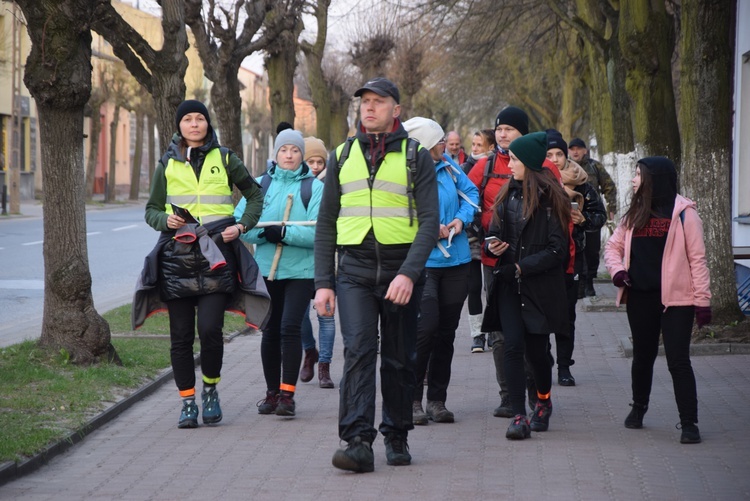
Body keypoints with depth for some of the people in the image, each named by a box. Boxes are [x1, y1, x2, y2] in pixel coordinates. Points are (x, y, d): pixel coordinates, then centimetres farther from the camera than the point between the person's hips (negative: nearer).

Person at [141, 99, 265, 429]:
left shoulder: (224, 159, 7)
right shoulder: (167, 164, 10)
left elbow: (255, 195, 17)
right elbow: (151, 209, 15)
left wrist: (243, 226, 1)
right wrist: (165, 220, -7)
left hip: (215, 254, -2)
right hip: (177, 256, 2)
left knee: (210, 329, -13)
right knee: (180, 336, 2)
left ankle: (211, 390, 10)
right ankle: (187, 402, 12)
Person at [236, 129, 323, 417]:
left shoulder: (315, 187, -2)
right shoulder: (259, 185, 8)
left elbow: (319, 232, -11)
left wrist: (285, 233, -20)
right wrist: (265, 232, -15)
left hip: (301, 271, -3)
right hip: (267, 270, 3)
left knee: (290, 327, -13)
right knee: (270, 331, 9)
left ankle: (287, 394, -8)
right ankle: (272, 393, 21)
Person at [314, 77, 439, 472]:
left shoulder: (416, 157, 3)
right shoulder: (343, 155, 11)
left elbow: (429, 221, -5)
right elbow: (326, 224, 12)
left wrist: (409, 273, -19)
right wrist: (322, 283, 4)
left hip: (401, 270, -1)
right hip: (354, 269, 1)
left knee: (400, 358, 7)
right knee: (358, 350, -13)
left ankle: (396, 437, 21)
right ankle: (358, 442, -19)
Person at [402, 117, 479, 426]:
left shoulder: (447, 165, 3)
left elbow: (471, 192, 14)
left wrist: (462, 218, -3)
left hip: (456, 261, 6)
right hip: (421, 262, -6)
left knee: (447, 331, 9)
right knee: (426, 327, -16)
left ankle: (437, 400, 18)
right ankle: (412, 399, -3)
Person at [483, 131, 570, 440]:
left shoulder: (549, 198, -7)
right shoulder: (508, 195, 12)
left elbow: (557, 250, -9)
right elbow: (493, 233, 20)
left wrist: (521, 267, -13)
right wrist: (492, 247, -3)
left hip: (540, 287, -4)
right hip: (509, 286, 4)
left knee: (536, 350, 4)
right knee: (513, 347, -9)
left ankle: (544, 400, 33)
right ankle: (519, 417, -9)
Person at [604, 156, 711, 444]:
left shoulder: (683, 213, -6)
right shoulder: (635, 214, 11)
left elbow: (697, 258, -7)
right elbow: (613, 246, 18)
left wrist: (702, 300, -11)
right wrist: (617, 270, -3)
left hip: (675, 298, -5)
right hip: (640, 296, 5)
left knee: (678, 361, -8)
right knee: (643, 356, 18)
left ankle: (689, 423, -4)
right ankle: (639, 407, 38)